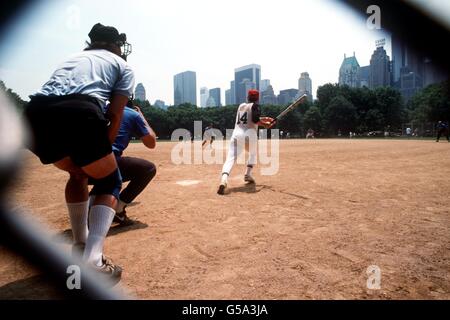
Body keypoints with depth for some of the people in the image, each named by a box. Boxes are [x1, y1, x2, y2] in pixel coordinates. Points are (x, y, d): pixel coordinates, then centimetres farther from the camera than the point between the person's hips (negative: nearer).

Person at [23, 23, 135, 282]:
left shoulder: (73, 57, 37)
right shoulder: (123, 66, 23)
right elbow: (114, 116, 9)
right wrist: (103, 150, 17)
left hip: (35, 114, 6)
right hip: (79, 114, -5)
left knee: (78, 172, 29)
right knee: (110, 182, 13)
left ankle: (80, 248, 30)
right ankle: (92, 260, -7)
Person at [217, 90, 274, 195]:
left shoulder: (241, 106, 24)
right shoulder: (255, 106, 7)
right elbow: (255, 120, -9)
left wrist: (264, 118, 34)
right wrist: (266, 125, 7)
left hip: (237, 134, 2)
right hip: (250, 134, -2)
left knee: (231, 158, -13)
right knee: (253, 154, 29)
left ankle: (224, 179, -36)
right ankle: (248, 174, 16)